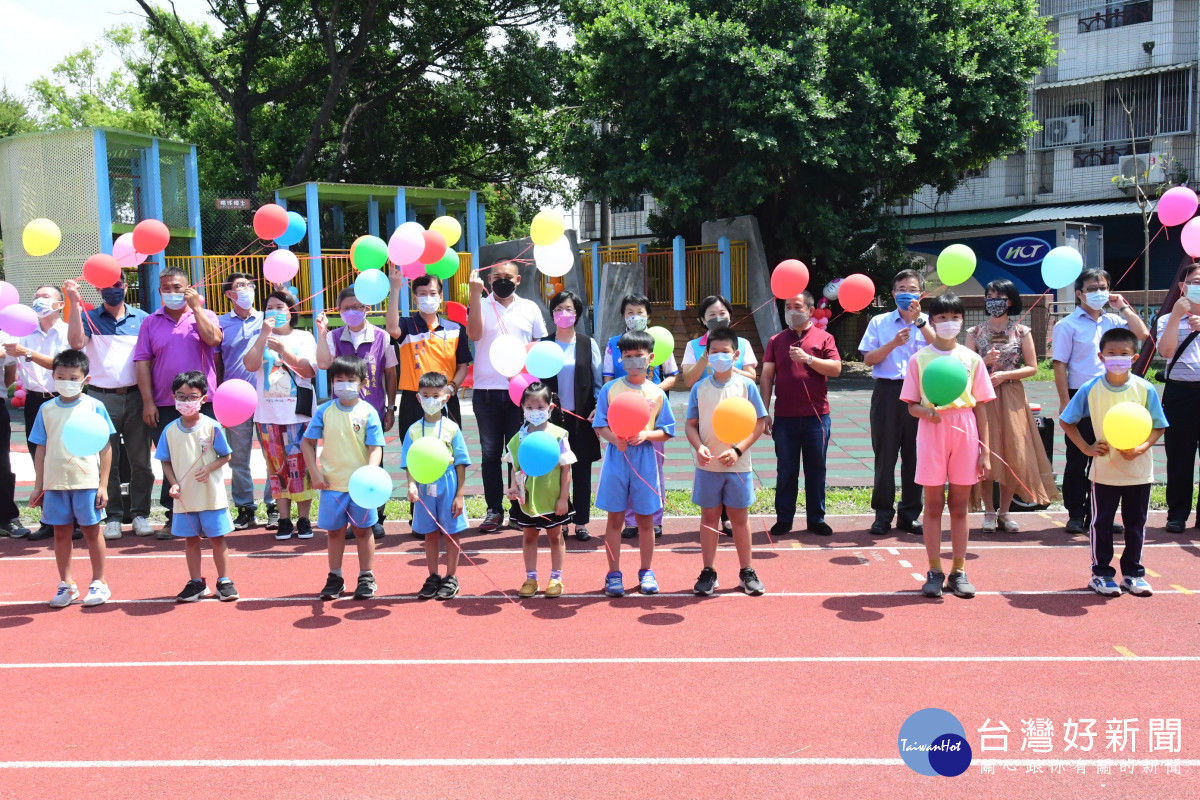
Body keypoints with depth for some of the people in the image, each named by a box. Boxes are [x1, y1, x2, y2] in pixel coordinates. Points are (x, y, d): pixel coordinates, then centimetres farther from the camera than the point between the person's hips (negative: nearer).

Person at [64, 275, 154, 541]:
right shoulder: (89, 318, 6)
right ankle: (113, 516, 12)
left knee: (140, 460, 3)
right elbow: (76, 343, -13)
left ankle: (140, 514, 12)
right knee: (106, 461, 3)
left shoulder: (142, 319, 8)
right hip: (102, 397, 0)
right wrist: (74, 303, -17)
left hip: (136, 396, 1)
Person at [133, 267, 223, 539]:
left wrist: (195, 307, -8)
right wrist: (147, 402, -3)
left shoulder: (205, 315, 7)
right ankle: (174, 517, 16)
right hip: (165, 406, 2)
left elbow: (213, 338, -14)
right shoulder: (151, 322, 10)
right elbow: (142, 362, 5)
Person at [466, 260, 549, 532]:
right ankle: (494, 510, 13)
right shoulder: (480, 306, 6)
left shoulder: (530, 308, 10)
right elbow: (474, 333, -13)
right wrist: (476, 294, -15)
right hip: (486, 390, 0)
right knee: (490, 454, 5)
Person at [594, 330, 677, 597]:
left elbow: (666, 432, 4)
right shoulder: (610, 389, 2)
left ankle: (646, 572, 24)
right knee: (615, 518, 5)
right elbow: (600, 426, 0)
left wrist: (646, 435, -15)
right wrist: (615, 438, -20)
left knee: (645, 519, 9)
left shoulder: (657, 393, 4)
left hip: (645, 459, 1)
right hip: (616, 457, -1)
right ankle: (614, 574, 15)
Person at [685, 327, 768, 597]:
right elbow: (691, 424, 4)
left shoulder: (746, 385, -3)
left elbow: (759, 423, -4)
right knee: (709, 516, 8)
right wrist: (699, 447, -15)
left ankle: (746, 572, 21)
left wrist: (738, 450, -15)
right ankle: (708, 572, 18)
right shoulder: (700, 388, 2)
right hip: (707, 465, 1)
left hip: (738, 465, -1)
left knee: (739, 516, 8)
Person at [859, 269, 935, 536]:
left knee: (914, 455, 4)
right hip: (888, 392, -1)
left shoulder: (928, 323, 9)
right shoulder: (880, 322, 9)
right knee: (885, 454, 1)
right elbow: (868, 359, 1)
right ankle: (883, 514, 11)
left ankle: (910, 514, 15)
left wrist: (919, 320, -14)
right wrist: (893, 344, -12)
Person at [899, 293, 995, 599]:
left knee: (959, 505, 7)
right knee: (934, 504, 3)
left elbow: (980, 407, 8)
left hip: (965, 433, 1)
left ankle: (958, 571, 15)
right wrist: (925, 411, -21)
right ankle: (934, 572, 11)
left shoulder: (972, 359, 7)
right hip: (932, 431, -1)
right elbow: (912, 405, 3)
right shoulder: (919, 359, 3)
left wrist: (984, 451, 4)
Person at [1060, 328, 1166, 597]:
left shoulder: (1145, 390, -6)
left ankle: (1133, 573, 24)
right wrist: (1086, 448, -8)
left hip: (1139, 470, 1)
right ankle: (1101, 573, 17)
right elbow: (1067, 421, 1)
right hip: (1104, 470, -1)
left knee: (1136, 522, 11)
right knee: (1102, 522, 6)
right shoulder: (1090, 389, -6)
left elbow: (1157, 426, -1)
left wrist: (1140, 448, -18)